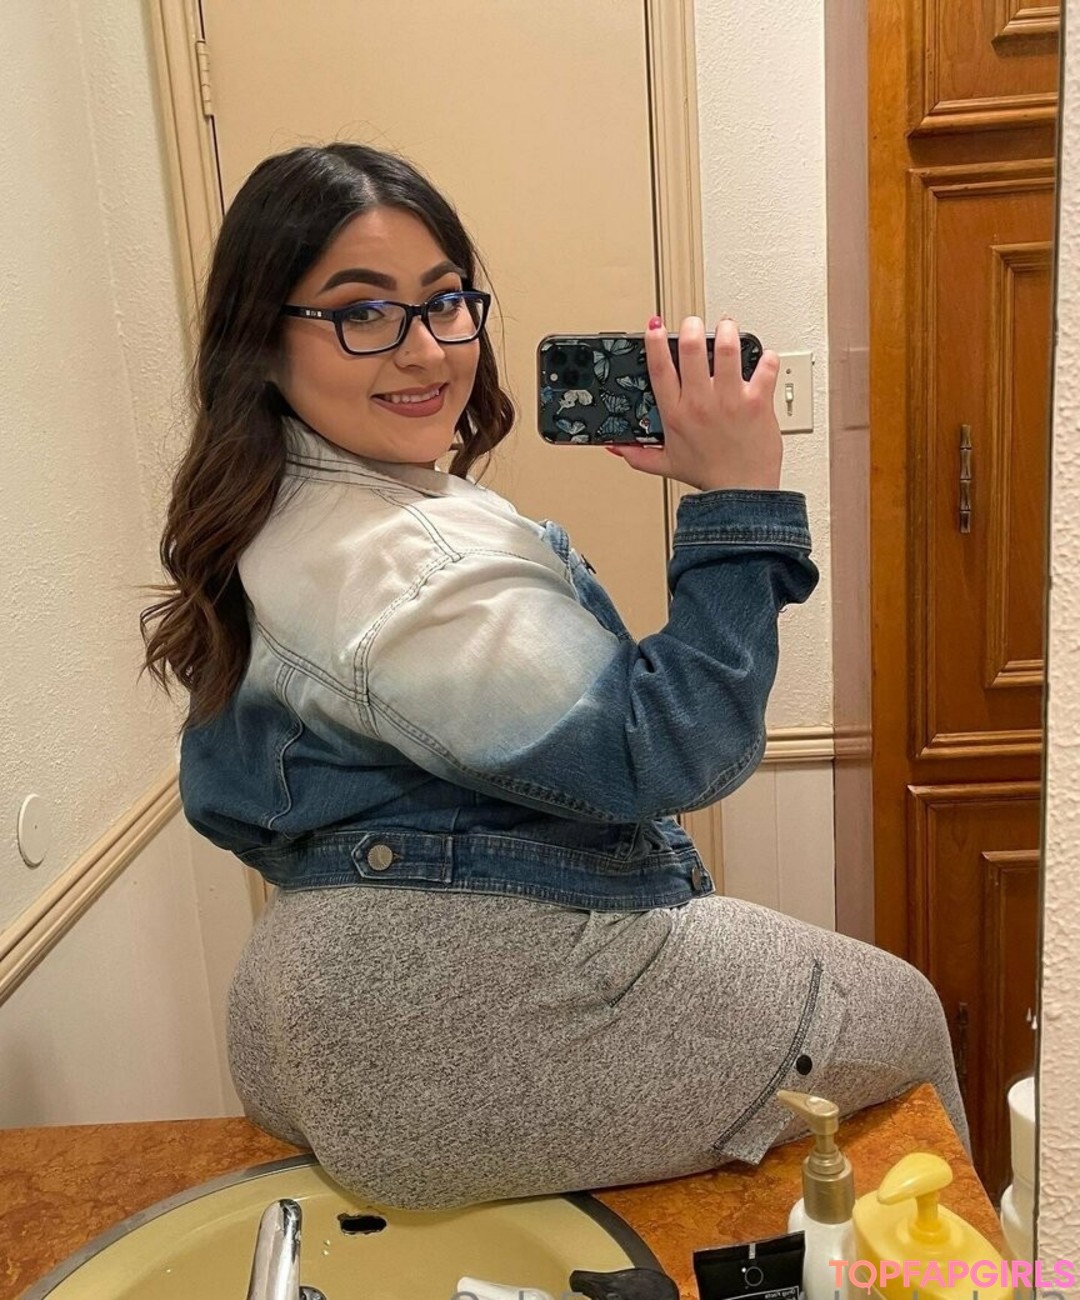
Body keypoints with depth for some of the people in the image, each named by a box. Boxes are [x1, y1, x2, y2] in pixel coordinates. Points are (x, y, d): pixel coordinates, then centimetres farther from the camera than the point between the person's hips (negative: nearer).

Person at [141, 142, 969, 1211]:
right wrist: (739, 501, -25)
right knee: (903, 1017, 12)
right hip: (477, 1046, -10)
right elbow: (663, 754, -28)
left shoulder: (277, 523, 6)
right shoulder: (409, 567, -28)